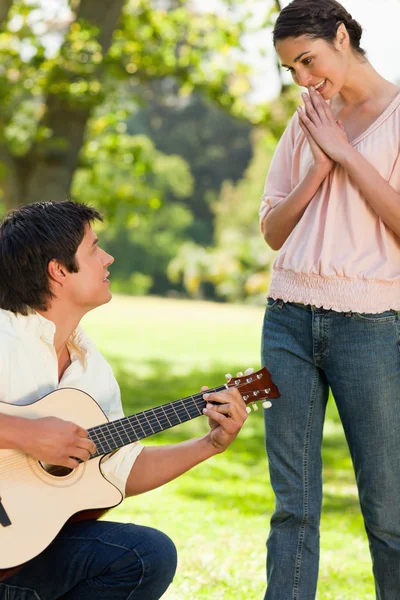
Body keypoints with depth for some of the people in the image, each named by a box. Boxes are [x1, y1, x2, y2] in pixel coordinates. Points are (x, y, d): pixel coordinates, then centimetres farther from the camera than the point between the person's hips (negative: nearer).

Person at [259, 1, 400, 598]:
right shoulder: (306, 123, 16)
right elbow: (273, 232, 13)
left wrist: (345, 153, -9)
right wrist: (318, 169, -2)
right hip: (289, 320, 5)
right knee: (293, 505, 4)